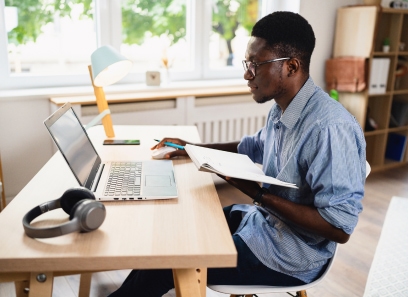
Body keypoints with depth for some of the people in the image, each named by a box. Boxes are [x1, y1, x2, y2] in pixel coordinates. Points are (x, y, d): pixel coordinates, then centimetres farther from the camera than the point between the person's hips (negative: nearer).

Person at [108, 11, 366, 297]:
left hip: (290, 254, -8)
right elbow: (252, 147, 20)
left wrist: (258, 195, -27)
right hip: (262, 220, 9)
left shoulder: (330, 128, -29)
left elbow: (340, 227, -28)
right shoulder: (282, 109, 1)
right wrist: (194, 148, 10)